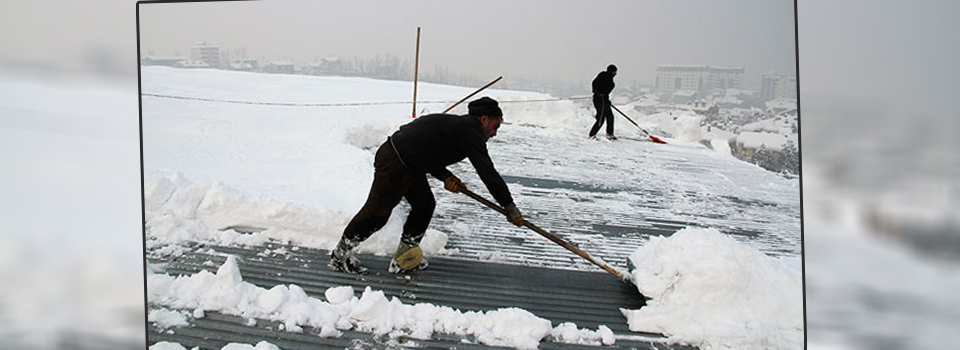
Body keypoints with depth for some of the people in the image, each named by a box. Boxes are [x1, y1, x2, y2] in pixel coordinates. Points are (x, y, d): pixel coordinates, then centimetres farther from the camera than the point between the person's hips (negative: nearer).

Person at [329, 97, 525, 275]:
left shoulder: (456, 124, 15)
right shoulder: (470, 133, -14)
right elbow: (487, 173, -19)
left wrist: (445, 176, 4)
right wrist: (510, 207, -15)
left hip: (408, 163, 10)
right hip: (394, 164, -10)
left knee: (425, 205, 11)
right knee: (377, 213, 0)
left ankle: (403, 260, 18)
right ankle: (340, 255, 17)